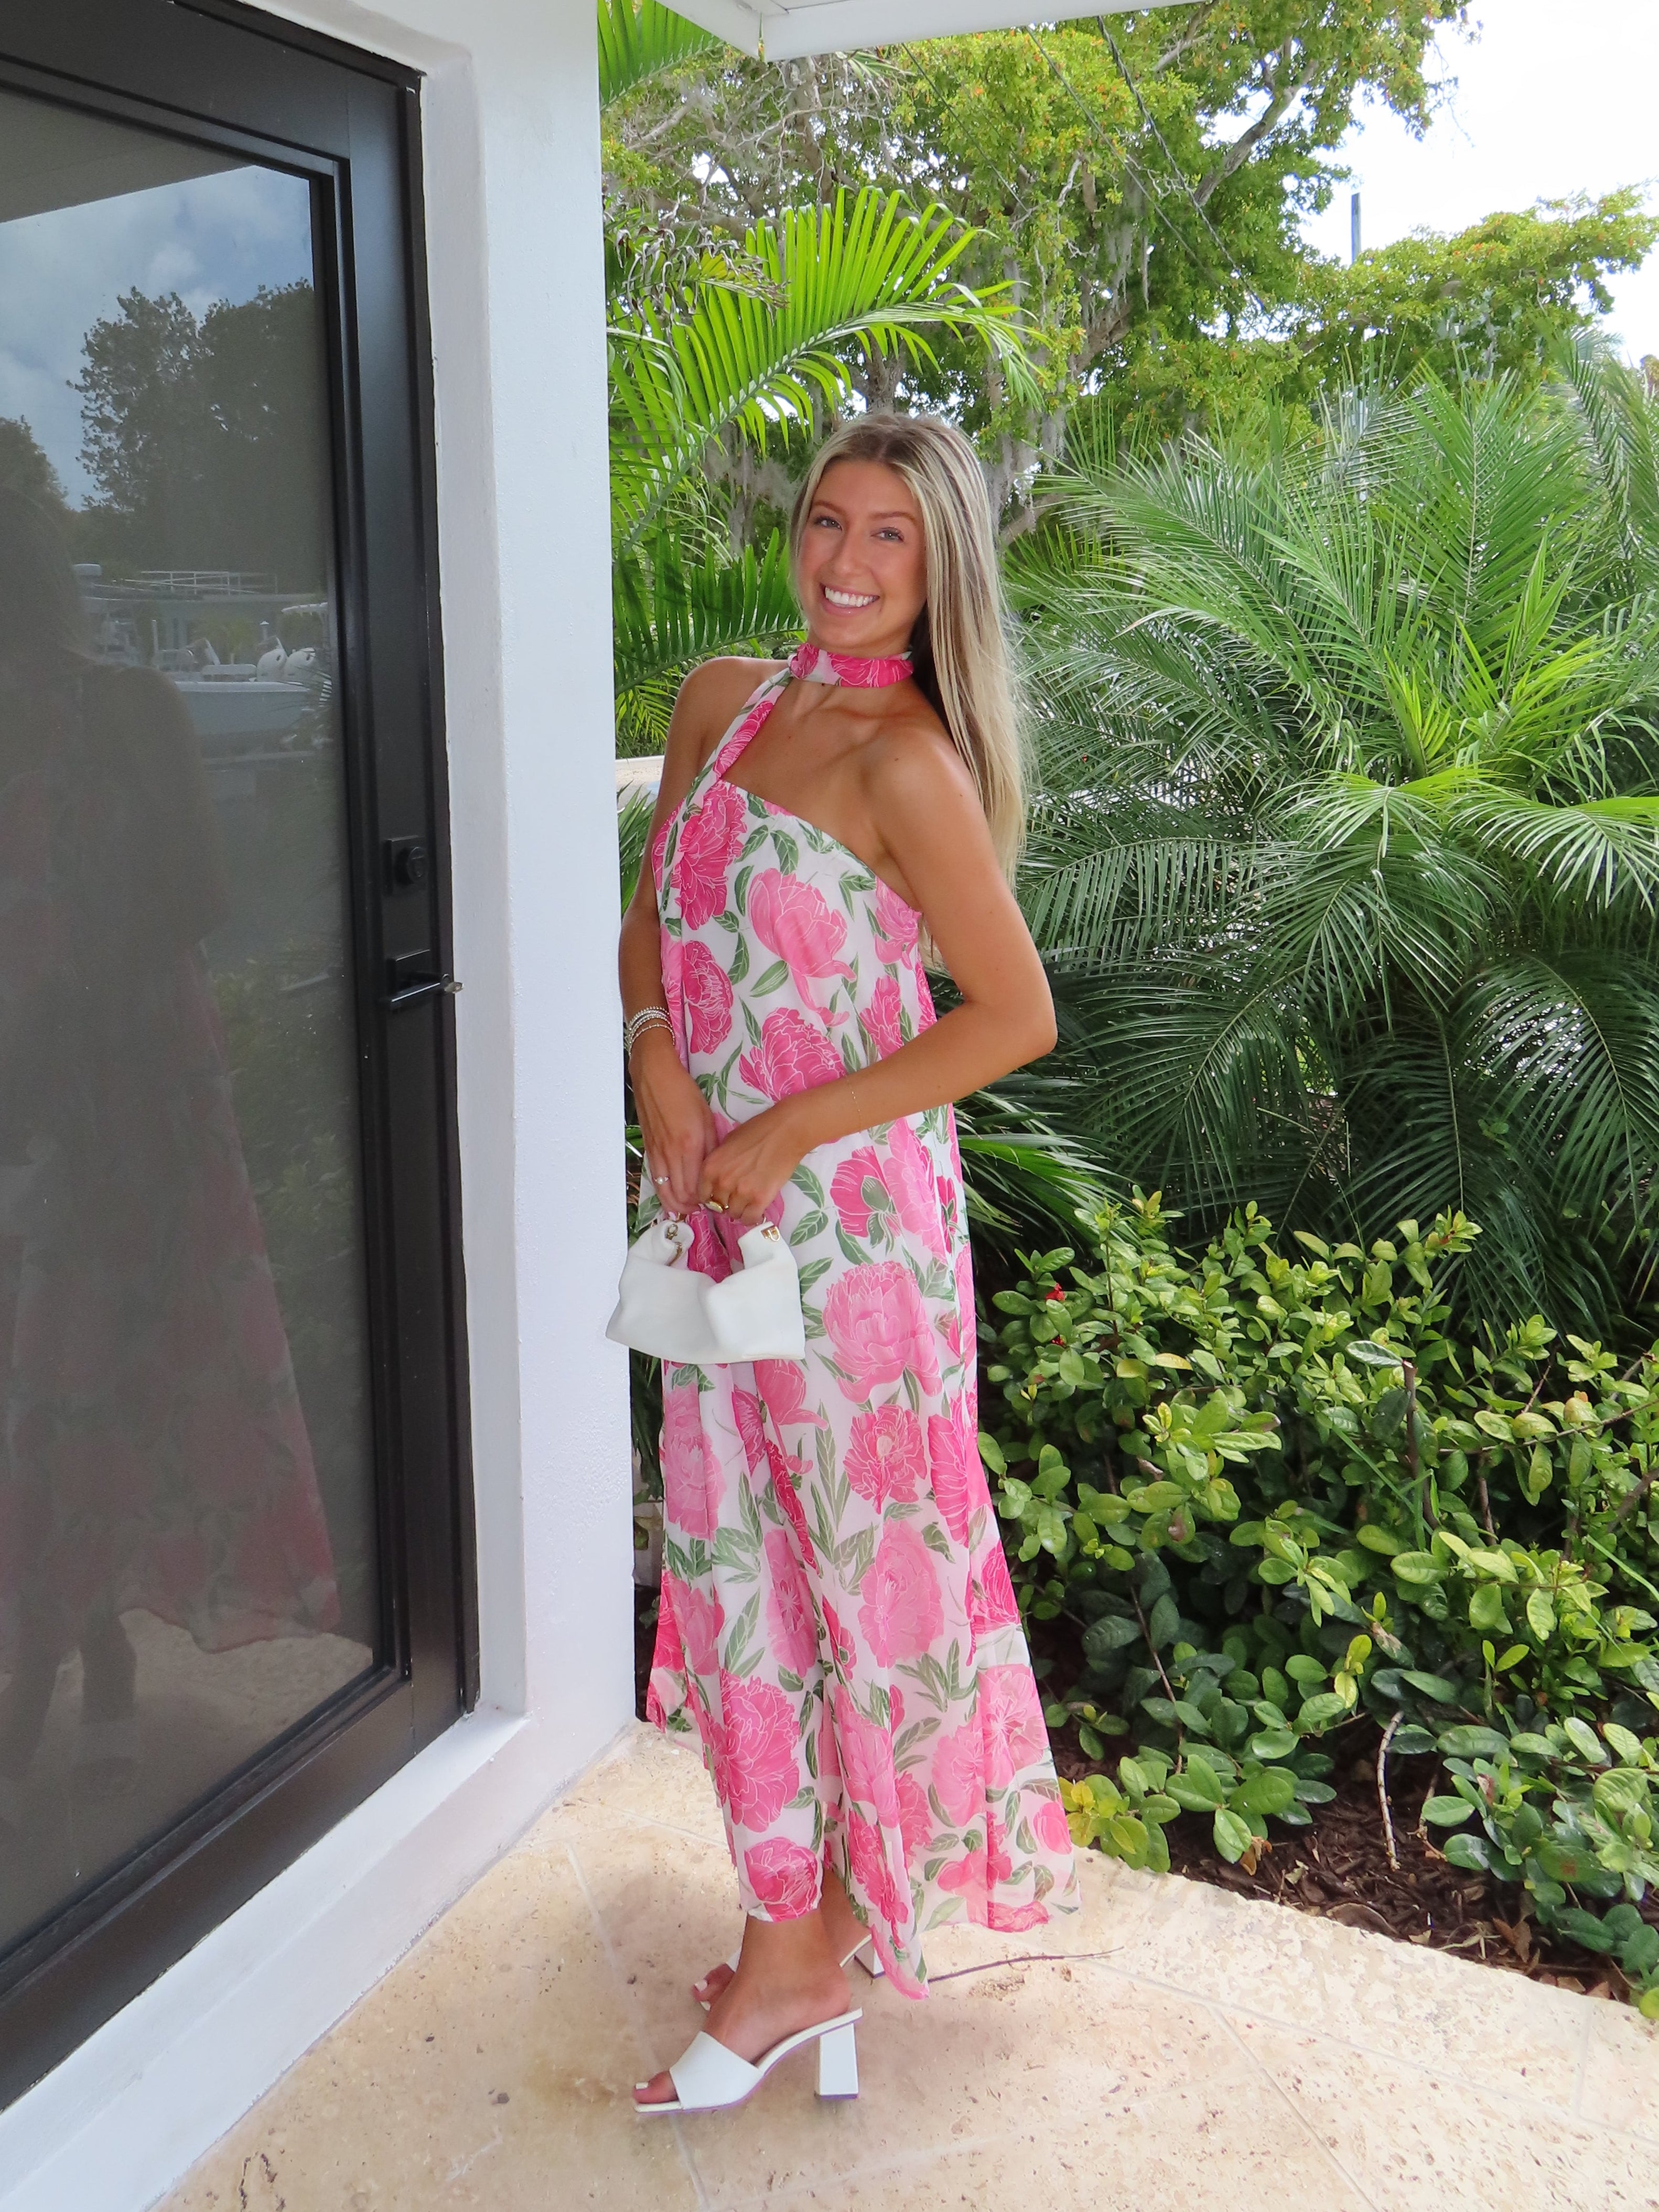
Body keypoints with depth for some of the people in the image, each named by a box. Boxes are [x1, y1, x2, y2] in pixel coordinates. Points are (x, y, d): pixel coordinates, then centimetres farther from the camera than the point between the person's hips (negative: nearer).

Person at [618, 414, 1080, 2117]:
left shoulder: (907, 761, -14)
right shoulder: (718, 700, 8)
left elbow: (1016, 1016, -16)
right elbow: (654, 917, 13)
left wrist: (788, 1131, -16)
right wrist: (660, 1064, -6)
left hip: (849, 1205, -7)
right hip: (717, 1193, 7)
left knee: (855, 1547, 7)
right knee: (735, 1538, 15)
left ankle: (808, 1944, 25)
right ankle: (805, 1914, 35)